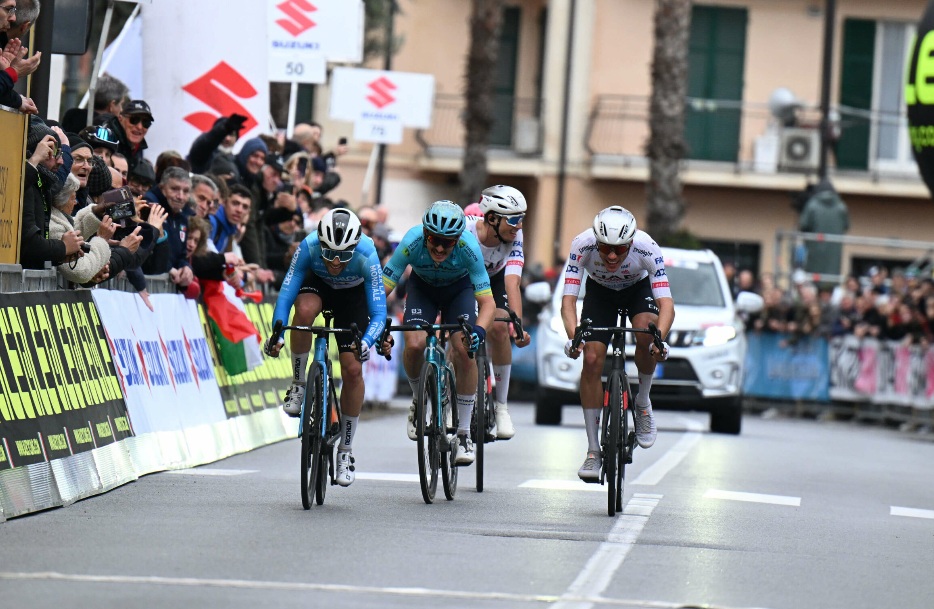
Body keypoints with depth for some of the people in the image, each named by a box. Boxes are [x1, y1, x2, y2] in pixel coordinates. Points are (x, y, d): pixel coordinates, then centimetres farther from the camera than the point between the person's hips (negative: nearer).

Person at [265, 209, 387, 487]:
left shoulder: (366, 255, -37)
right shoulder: (309, 246, -36)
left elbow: (379, 312, -35)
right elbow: (286, 294, -34)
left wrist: (366, 343, -53)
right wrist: (277, 334, -49)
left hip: (353, 294, 0)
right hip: (318, 284, 0)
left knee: (353, 369, -11)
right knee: (304, 309, -37)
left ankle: (346, 450, 6)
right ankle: (298, 385, -15)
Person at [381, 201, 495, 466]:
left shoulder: (468, 247, -36)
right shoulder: (412, 242, -35)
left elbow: (487, 300, -34)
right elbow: (382, 288, -31)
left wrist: (479, 329, -53)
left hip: (459, 289, -1)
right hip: (422, 286, 1)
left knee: (464, 350, -21)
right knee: (414, 344, -25)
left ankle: (464, 434, -8)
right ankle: (419, 401, 7)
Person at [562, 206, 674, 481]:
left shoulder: (647, 248, -36)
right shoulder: (583, 245, -35)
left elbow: (666, 303, -41)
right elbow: (568, 299, -36)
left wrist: (659, 338, -59)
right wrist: (574, 336, -54)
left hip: (638, 289, -1)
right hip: (599, 291, 1)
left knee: (646, 328, -33)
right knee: (592, 359, -15)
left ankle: (643, 403, -7)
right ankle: (593, 452, -5)